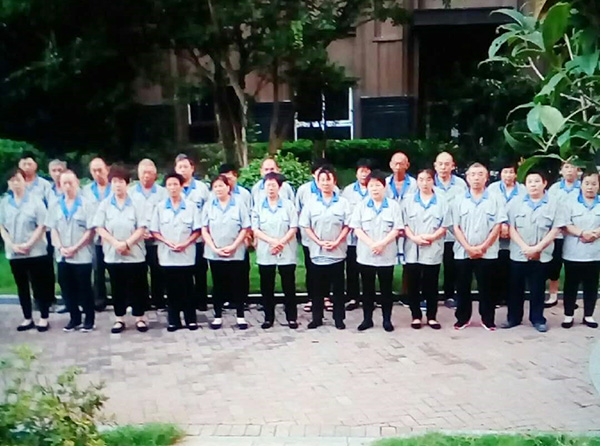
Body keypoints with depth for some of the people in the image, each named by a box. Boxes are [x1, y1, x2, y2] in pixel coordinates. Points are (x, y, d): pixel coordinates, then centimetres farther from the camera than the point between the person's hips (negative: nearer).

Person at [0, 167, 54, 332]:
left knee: (39, 286, 1)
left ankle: (44, 318, 11)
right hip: (14, 253, 4)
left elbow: (42, 226, -7)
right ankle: (27, 318, 21)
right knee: (22, 287, 11)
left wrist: (28, 244, -14)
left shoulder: (35, 200, -4)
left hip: (36, 251, -3)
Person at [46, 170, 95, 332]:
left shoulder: (85, 204, -6)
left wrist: (75, 248, -13)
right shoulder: (55, 206, 7)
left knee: (84, 288, 3)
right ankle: (75, 318, 23)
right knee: (67, 289, 10)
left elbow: (90, 231, -9)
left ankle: (89, 319, 15)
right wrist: (61, 248, -7)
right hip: (62, 256, 4)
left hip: (82, 255, -4)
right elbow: (53, 229, 7)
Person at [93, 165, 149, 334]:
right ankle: (119, 319, 18)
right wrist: (116, 243, -15)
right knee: (117, 288, 8)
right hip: (113, 254, 1)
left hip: (134, 254, -1)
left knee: (137, 287, 4)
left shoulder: (135, 204, 0)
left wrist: (127, 243, -16)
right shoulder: (105, 205, 4)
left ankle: (139, 318, 15)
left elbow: (142, 228, -5)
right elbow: (99, 228, -2)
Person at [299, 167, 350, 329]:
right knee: (318, 288, 8)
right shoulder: (311, 204, 4)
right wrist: (319, 242, -10)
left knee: (338, 287, 6)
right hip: (317, 253, 1)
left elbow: (347, 226, 0)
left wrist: (336, 242, -12)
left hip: (337, 252, -1)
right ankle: (317, 318, 18)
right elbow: (306, 226, 1)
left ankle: (339, 318, 15)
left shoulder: (343, 202, 2)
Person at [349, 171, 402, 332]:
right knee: (367, 289, 9)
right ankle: (367, 319, 19)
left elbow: (396, 229, -4)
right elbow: (356, 228, -4)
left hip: (387, 255, -1)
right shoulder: (361, 205, 4)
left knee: (386, 289, 6)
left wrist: (382, 243, -17)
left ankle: (387, 319, 17)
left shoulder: (393, 205, 1)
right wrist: (371, 244, -16)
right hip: (365, 254, 1)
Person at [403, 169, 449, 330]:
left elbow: (444, 226, 1)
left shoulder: (441, 201, 5)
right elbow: (404, 224, 2)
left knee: (431, 286, 5)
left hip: (433, 250, -1)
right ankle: (416, 316, 15)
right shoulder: (409, 201, 7)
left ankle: (432, 317, 15)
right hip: (413, 250, 1)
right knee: (413, 285, 4)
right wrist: (414, 238, -15)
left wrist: (432, 237, -15)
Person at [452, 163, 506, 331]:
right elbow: (456, 227, 0)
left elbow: (497, 227, -2)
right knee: (463, 287, 7)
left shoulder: (494, 200, 2)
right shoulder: (459, 200, 4)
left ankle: (487, 319, 18)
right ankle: (462, 318, 18)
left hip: (487, 253, -1)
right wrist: (468, 247, -10)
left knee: (485, 287, 6)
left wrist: (483, 247, -10)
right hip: (463, 252, 1)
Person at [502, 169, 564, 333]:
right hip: (518, 255, 1)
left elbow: (555, 230, -4)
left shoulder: (553, 205, 1)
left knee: (537, 289, 8)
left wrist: (537, 248, -13)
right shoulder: (517, 204, 3)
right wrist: (525, 247, -13)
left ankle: (538, 319, 20)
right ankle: (513, 318, 21)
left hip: (542, 256, -1)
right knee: (516, 288, 8)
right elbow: (511, 228, -1)